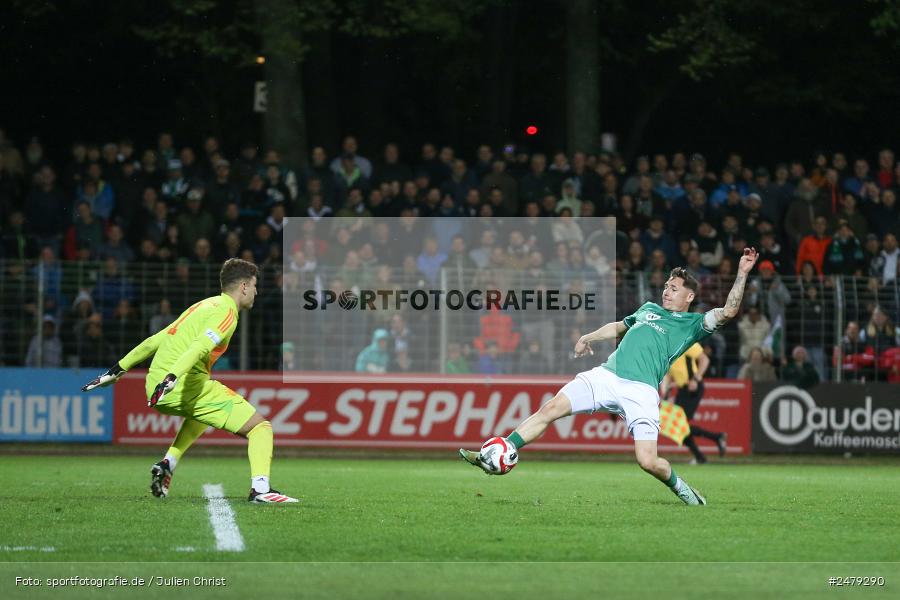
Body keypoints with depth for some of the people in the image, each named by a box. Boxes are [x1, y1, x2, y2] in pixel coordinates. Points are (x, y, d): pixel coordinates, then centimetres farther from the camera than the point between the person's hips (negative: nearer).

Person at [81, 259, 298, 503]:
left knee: (199, 415, 41)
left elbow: (155, 340, 27)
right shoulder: (225, 311, -4)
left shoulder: (203, 306, 24)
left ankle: (168, 464, 22)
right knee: (260, 427, -5)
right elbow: (200, 347, -21)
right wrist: (171, 378, -34)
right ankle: (260, 489, -23)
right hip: (188, 387, -9)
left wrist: (119, 369, 31)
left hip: (155, 389, 9)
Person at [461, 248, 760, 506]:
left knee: (648, 461, -17)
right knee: (550, 409, -7)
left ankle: (680, 488, 15)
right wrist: (588, 337, 36)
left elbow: (727, 312, -3)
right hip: (606, 375, 5)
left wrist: (742, 274, -7)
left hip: (641, 390, -5)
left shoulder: (692, 323, 11)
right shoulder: (649, 309, 28)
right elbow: (619, 326, 45)